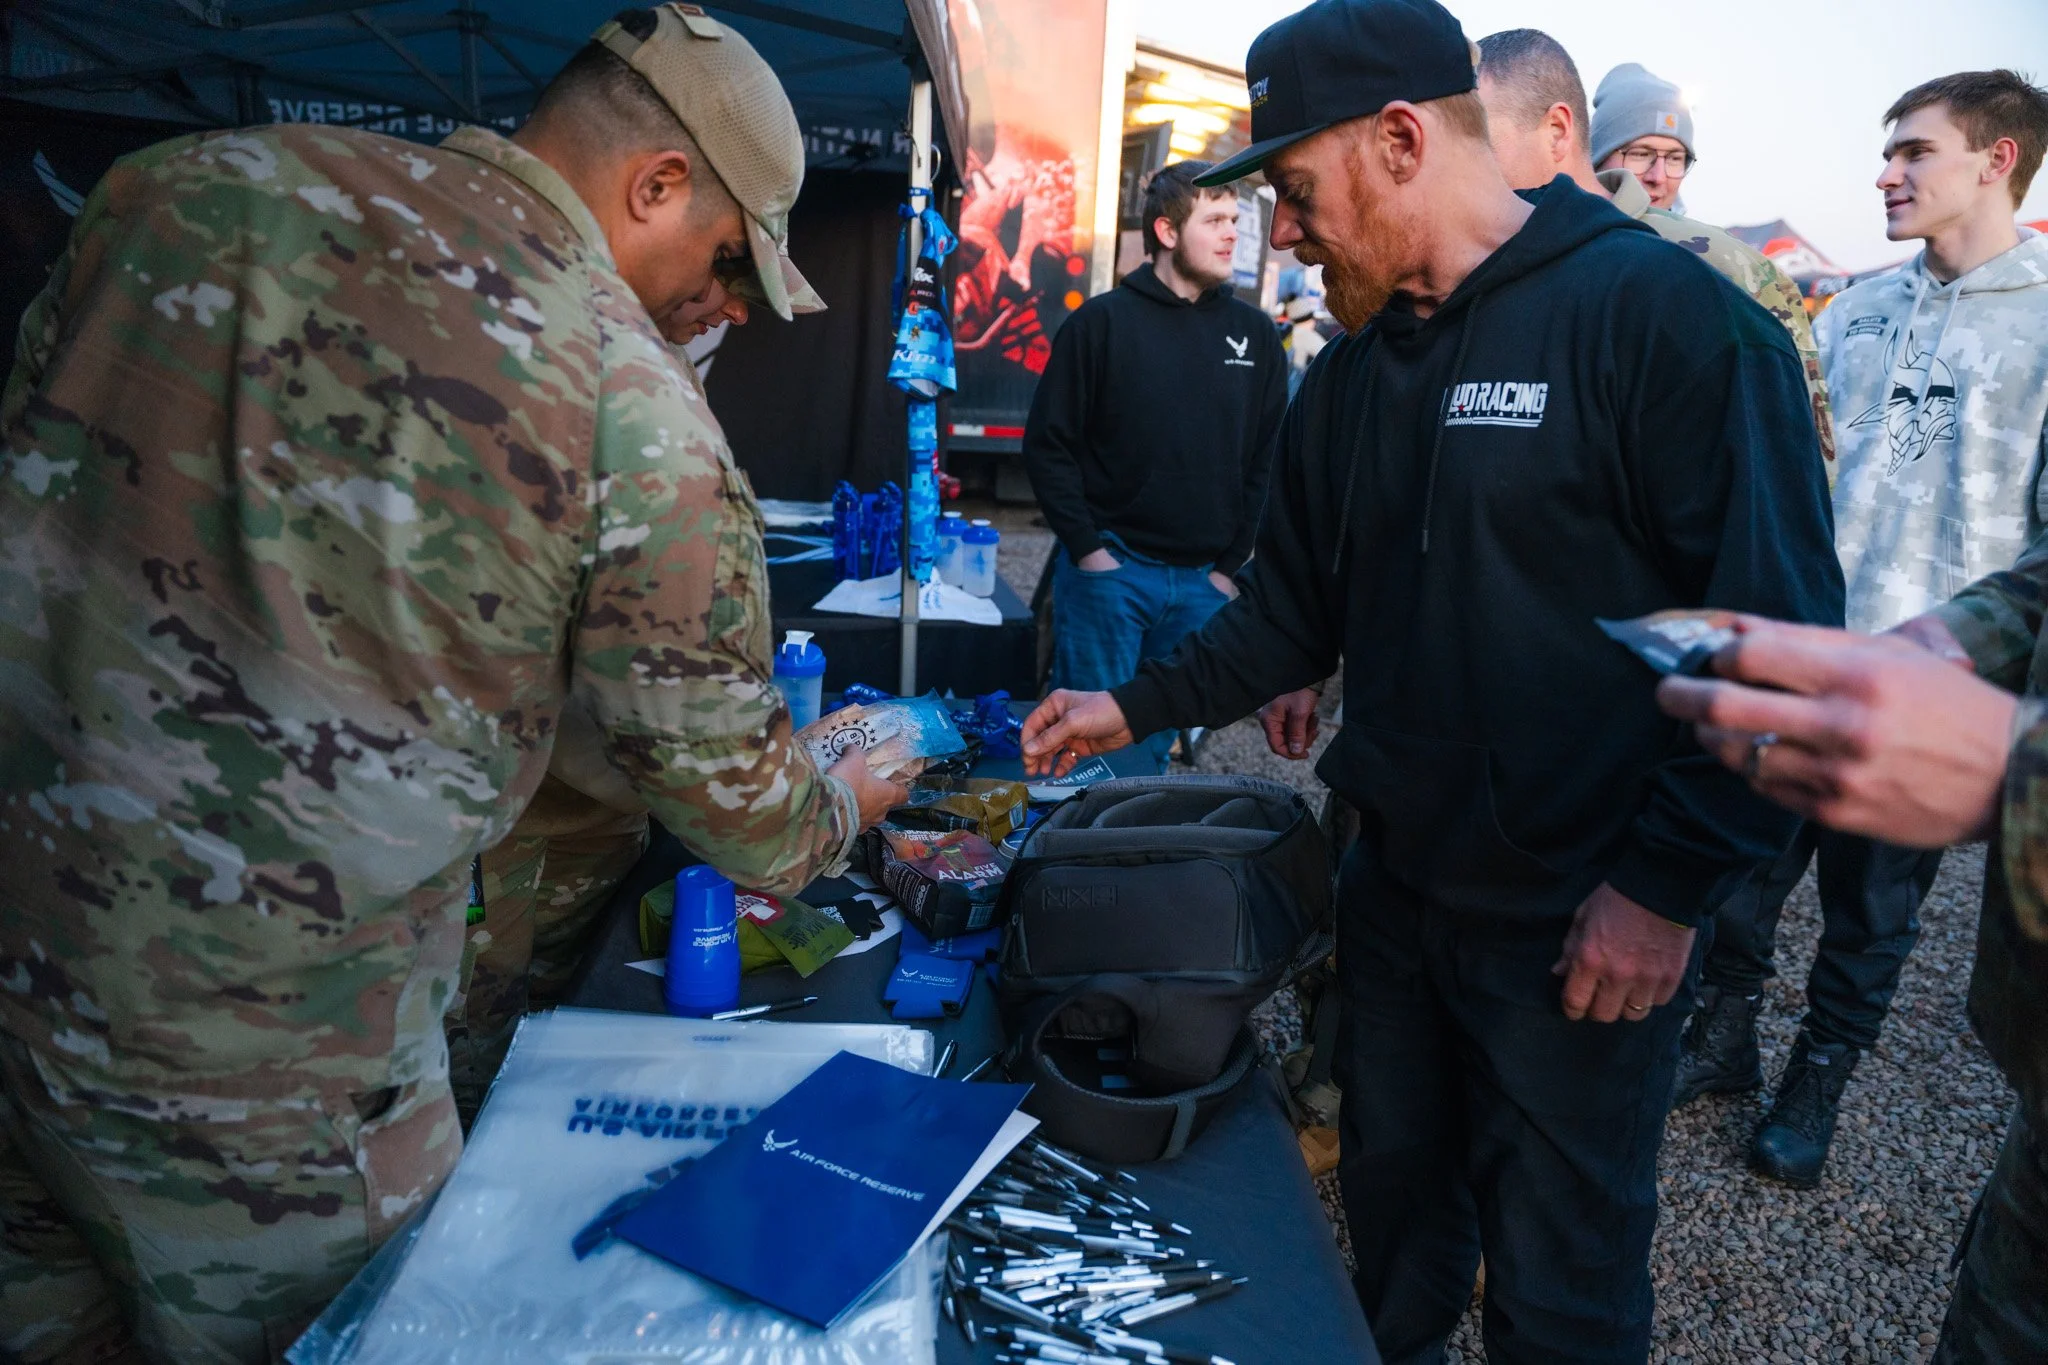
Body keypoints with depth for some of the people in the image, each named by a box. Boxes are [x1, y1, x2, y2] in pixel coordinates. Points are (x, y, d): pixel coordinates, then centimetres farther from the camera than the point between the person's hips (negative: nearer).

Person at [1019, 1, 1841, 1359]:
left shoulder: (1666, 317, -15)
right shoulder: (1351, 374, 6)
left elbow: (1778, 629, -17)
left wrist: (1667, 884, -17)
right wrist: (1140, 707, 7)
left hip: (1585, 923, -6)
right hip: (1395, 881, 6)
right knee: (1392, 1196, 24)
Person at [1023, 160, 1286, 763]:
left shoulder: (1254, 334, 7)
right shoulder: (1101, 322, -1)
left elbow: (1267, 461, 8)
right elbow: (1047, 444, -2)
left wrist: (1232, 564, 2)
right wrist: (1085, 549, -9)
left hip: (1203, 582, 3)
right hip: (1109, 569, -3)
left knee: (1160, 739, 12)